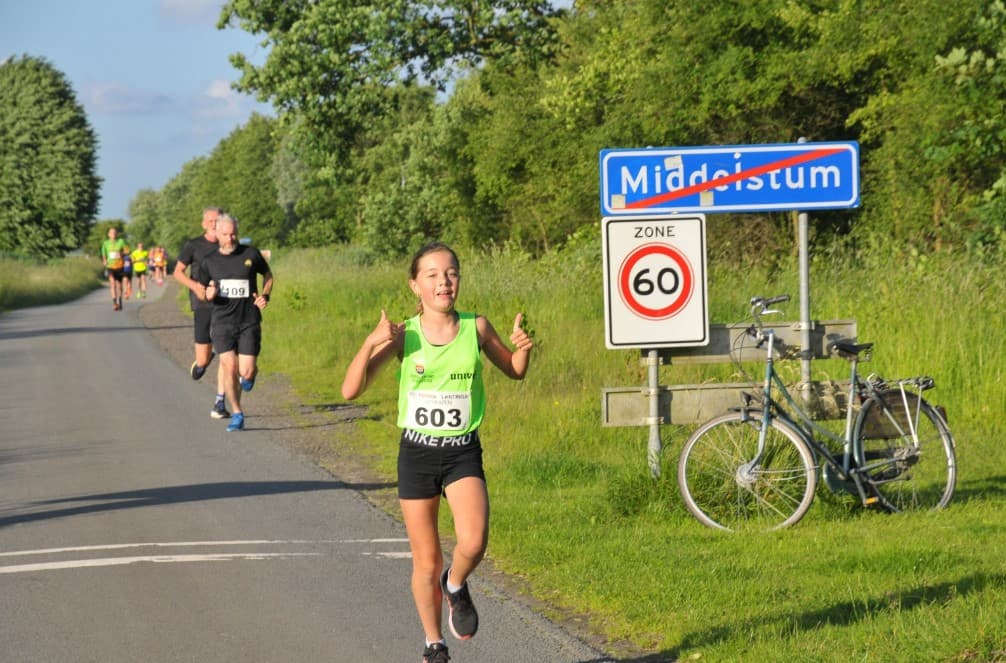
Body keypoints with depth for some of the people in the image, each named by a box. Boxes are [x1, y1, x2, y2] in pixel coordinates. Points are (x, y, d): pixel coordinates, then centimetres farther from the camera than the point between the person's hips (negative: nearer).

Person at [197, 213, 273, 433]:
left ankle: (250, 374, 33)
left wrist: (265, 296, -1)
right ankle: (237, 415, 6)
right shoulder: (209, 262, 3)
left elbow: (268, 275, 16)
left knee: (246, 372, -7)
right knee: (229, 369, -9)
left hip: (249, 322, -1)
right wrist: (208, 294, -10)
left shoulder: (251, 254, -2)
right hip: (222, 322, 1)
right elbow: (202, 292, 14)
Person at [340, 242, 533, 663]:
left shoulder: (475, 327, -2)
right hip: (417, 451, 0)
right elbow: (351, 390, -11)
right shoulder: (403, 335, -6)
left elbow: (514, 372, 14)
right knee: (426, 562, 8)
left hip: (463, 451, 0)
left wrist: (523, 347, -8)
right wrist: (371, 344, -26)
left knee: (473, 544, -24)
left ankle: (455, 586, 11)